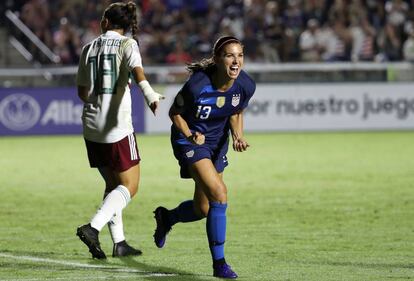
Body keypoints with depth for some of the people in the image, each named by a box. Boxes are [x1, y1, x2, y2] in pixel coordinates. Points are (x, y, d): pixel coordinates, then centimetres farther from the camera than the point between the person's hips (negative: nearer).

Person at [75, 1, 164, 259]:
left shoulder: (89, 49, 8)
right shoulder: (127, 44, -4)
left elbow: (83, 93, 9)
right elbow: (136, 69, -26)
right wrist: (148, 92, -43)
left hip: (92, 126, 5)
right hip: (117, 127, -5)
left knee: (112, 184, 17)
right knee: (129, 187, 2)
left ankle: (119, 242, 14)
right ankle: (92, 228, -18)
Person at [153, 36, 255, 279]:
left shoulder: (246, 85, -16)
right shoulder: (197, 85, -30)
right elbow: (175, 112, -12)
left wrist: (238, 136, -13)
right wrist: (190, 135, -28)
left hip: (217, 144, 6)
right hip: (189, 139, -6)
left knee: (202, 210, 13)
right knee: (219, 194, -24)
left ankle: (166, 217, 48)